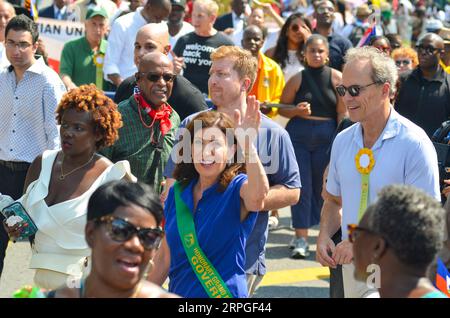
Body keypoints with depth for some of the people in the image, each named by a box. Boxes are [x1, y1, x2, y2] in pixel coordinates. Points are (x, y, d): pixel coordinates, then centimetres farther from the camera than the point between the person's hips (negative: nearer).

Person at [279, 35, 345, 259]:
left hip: (327, 137, 0)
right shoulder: (298, 79, 2)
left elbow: (342, 113, 0)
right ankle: (301, 238, -1)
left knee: (323, 185, 5)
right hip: (298, 135, 0)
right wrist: (297, 110, -13)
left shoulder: (336, 78, 0)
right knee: (301, 185, -2)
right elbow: (282, 108, 7)